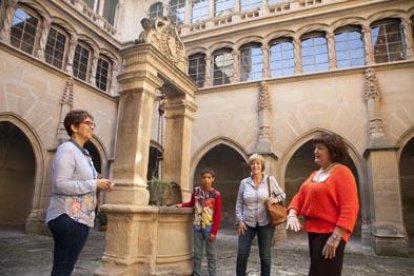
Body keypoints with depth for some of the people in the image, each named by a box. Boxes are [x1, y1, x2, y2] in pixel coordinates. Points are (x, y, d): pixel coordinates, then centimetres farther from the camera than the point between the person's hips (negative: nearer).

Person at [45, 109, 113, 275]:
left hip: (81, 218, 9)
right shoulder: (67, 149, -11)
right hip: (67, 217, -9)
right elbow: (60, 184, -21)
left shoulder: (83, 153, 16)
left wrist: (99, 185, 4)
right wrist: (95, 184, -20)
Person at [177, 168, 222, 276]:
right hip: (197, 227, 3)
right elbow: (191, 203, 18)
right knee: (197, 253, 12)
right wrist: (182, 204, -1)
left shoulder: (216, 194, -10)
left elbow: (217, 215, -8)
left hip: (209, 228, -3)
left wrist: (214, 232, -11)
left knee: (210, 254, 7)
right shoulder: (196, 191, 1)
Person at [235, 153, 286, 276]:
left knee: (265, 255, 10)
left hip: (265, 223, -1)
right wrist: (239, 220, -1)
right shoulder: (244, 182, 1)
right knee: (242, 254, 4)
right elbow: (239, 203, 6)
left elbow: (283, 194, 8)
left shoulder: (270, 180, -3)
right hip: (247, 223, 1)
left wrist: (276, 199, -13)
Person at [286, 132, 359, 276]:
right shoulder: (314, 175, 13)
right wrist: (292, 214, -9)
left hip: (330, 233, -8)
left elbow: (349, 207, -19)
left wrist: (335, 237, -23)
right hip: (313, 232, 8)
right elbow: (300, 196, 11)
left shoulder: (342, 172, -11)